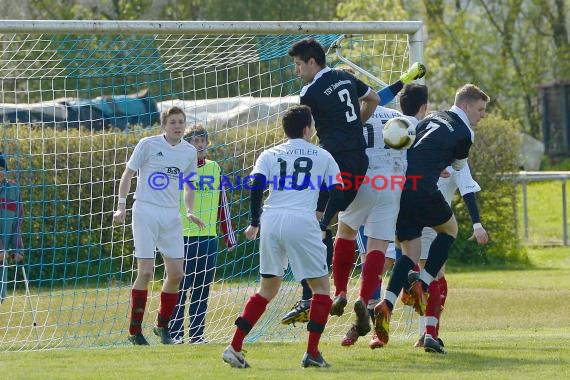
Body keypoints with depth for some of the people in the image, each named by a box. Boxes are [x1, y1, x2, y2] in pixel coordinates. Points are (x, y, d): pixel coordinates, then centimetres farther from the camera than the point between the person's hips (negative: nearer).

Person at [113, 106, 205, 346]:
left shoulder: (189, 152, 9)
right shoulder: (148, 145, -5)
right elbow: (127, 175, 2)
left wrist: (190, 211, 10)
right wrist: (121, 205, -6)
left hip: (171, 215, 5)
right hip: (145, 211, -5)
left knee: (176, 274, 1)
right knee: (146, 272, -10)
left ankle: (162, 326, 20)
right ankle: (135, 331, -2)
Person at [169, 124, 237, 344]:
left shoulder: (214, 169, 12)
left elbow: (223, 205, 17)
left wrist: (230, 237, 15)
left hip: (208, 237, 4)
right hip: (182, 236, -4)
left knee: (202, 289, 6)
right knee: (180, 287, -4)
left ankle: (197, 333, 12)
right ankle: (175, 333, 2)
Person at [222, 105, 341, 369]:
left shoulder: (270, 155, 15)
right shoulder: (322, 156, 13)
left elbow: (256, 186, 1)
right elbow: (337, 193, 9)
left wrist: (254, 223, 10)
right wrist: (325, 220, 25)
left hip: (271, 220, 3)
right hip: (303, 221, -3)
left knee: (267, 289, 16)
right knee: (321, 287, 11)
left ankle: (234, 347, 6)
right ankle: (312, 352, 2)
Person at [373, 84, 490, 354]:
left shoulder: (432, 119, 22)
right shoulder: (463, 133, 2)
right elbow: (458, 166, 16)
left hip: (398, 187, 6)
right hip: (422, 190, -6)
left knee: (410, 251, 11)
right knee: (449, 229, 22)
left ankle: (386, 304, -10)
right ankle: (421, 286, 8)